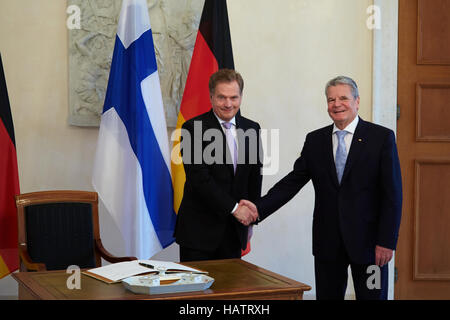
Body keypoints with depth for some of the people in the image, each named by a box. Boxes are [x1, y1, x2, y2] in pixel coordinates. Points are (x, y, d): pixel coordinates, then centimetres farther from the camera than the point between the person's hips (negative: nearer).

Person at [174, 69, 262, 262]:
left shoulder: (251, 129, 8)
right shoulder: (193, 128, -9)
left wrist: (251, 211, 7)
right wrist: (234, 208, -15)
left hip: (235, 229, 5)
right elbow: (199, 179, -15)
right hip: (199, 229, -5)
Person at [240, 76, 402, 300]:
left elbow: (392, 194, -6)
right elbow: (292, 181, 4)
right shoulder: (315, 140, 8)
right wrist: (260, 208, -11)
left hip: (367, 240, -3)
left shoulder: (382, 137, -3)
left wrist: (387, 241, -11)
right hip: (327, 242, 3)